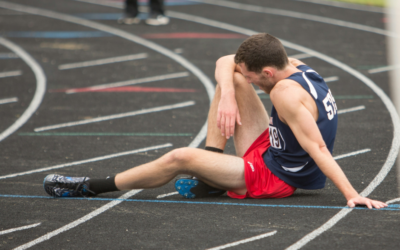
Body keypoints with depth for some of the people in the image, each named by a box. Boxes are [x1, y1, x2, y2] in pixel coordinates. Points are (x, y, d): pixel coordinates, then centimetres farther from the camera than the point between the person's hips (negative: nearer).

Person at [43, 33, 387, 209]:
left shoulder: (286, 93, -30)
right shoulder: (292, 66, -3)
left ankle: (90, 187, -5)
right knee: (230, 82, 12)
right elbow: (225, 64, 2)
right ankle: (211, 176, 9)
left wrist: (352, 195, -38)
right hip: (270, 153, 10)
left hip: (273, 178, -10)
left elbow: (318, 148, -35)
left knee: (181, 158, -19)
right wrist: (228, 96, -18)